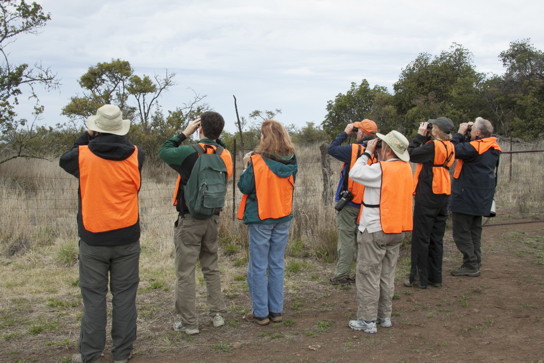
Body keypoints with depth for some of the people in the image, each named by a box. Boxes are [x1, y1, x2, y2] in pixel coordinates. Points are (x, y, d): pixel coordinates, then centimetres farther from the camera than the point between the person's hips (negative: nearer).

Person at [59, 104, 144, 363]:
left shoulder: (83, 155, -8)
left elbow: (64, 160, 14)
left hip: (93, 239, -1)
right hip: (127, 238, 1)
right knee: (124, 295, 9)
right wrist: (117, 138, 17)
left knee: (93, 296, 8)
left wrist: (87, 137, 20)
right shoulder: (135, 156, -5)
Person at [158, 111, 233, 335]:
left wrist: (184, 133, 7)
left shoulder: (190, 152, -16)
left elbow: (164, 152, -1)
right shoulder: (225, 155, -2)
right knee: (211, 268, 19)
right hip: (213, 218, 6)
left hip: (190, 220, -5)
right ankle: (218, 314, 24)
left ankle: (188, 323, 8)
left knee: (185, 272, 3)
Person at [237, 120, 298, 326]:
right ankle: (276, 310, 19)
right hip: (283, 217, 5)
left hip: (261, 218, -5)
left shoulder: (257, 160, -16)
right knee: (277, 264, 13)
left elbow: (245, 187, -10)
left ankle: (261, 312, 10)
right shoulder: (291, 162, -1)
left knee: (258, 267, 5)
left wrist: (246, 166, 5)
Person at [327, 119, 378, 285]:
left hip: (349, 203, -6)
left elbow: (331, 149, -4)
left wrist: (345, 133, 3)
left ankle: (342, 274, 4)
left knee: (347, 238, 0)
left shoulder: (354, 150, -17)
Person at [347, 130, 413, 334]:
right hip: (397, 229, 8)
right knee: (387, 274, 17)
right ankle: (385, 316, 26)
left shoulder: (381, 169, -20)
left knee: (368, 275, 2)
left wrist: (368, 152, -5)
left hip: (375, 230, -8)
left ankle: (367, 321, 6)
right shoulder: (406, 168, 4)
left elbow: (355, 173, -13)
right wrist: (376, 155, 6)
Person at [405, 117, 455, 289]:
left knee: (421, 238, 0)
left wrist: (420, 135, -4)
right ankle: (435, 277, 20)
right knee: (436, 238, 13)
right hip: (442, 196, 8)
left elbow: (412, 154, -13)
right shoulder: (449, 147, 8)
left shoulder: (434, 146, -16)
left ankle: (419, 278, 5)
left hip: (427, 196, -8)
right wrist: (426, 137, 7)